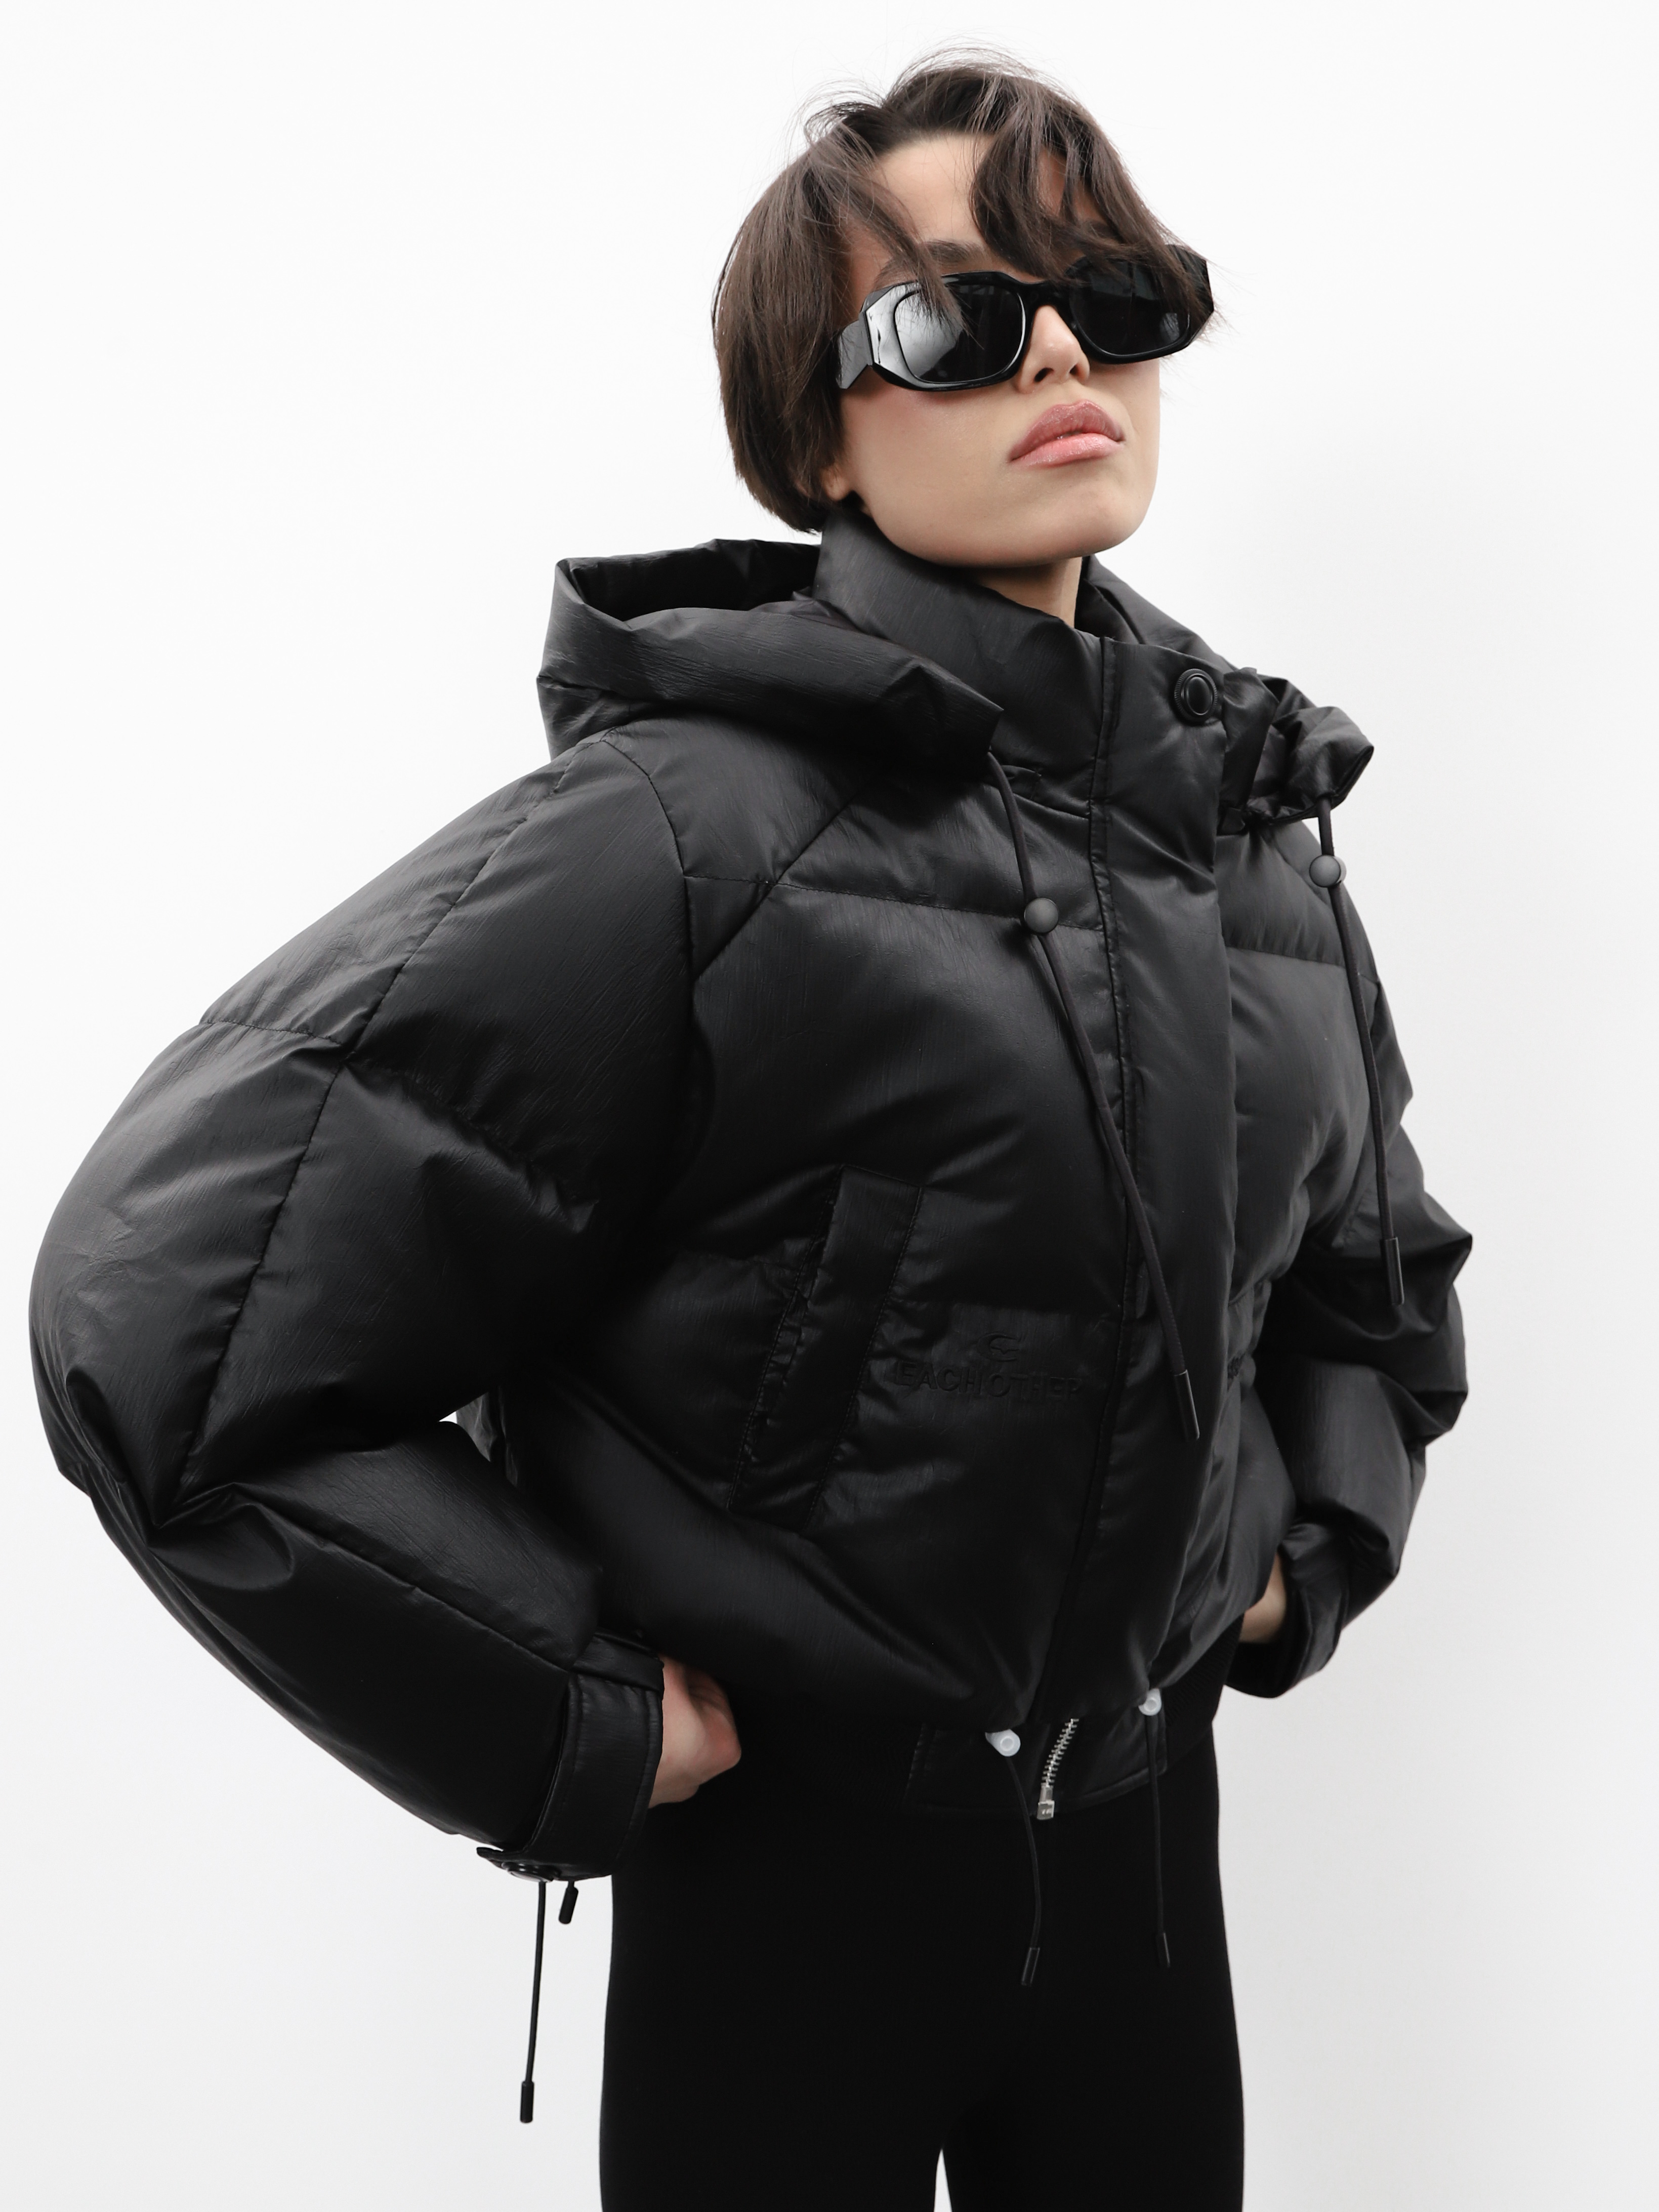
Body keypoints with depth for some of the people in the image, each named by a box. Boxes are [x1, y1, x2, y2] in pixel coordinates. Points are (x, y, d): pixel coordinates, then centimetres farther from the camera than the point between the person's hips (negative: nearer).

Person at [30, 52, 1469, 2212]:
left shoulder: (1252, 817, 2)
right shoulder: (690, 831, -19)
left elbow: (1382, 1264, 20)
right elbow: (165, 1303, -24)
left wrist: (1308, 1546, 6)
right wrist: (576, 1723, -19)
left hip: (1145, 1812, 6)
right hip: (792, 1856, -5)